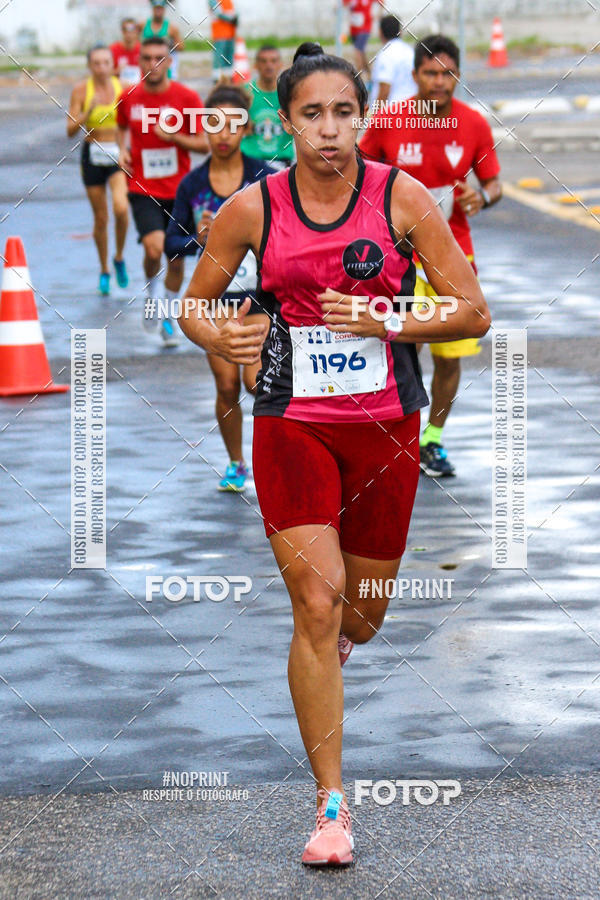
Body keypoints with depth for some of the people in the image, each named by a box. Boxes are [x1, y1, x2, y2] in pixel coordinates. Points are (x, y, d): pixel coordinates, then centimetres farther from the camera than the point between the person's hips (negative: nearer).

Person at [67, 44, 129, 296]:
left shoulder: (123, 88, 0)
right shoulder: (81, 90, -3)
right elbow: (71, 129, -8)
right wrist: (89, 110, -22)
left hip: (118, 154, 0)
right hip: (92, 156, 0)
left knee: (120, 207, -23)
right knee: (100, 218, 6)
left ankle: (119, 257, 2)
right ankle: (104, 271, 26)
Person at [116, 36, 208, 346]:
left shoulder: (187, 98, -5)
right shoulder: (129, 98, 1)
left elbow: (204, 144, -3)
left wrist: (172, 137, -18)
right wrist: (123, 149, 2)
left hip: (178, 190, 0)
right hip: (143, 190, 0)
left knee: (176, 258, 6)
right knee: (154, 247, -20)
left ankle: (168, 318, 25)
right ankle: (152, 293, 10)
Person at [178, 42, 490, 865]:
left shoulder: (402, 198, -5)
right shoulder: (252, 209, -3)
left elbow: (474, 312, -3)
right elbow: (193, 305, 9)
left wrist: (385, 322, -17)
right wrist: (221, 340, -13)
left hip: (385, 425, 1)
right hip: (292, 422, -1)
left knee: (362, 616, 11)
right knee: (317, 605, -12)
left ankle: (332, 645, 51)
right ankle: (331, 802, -5)